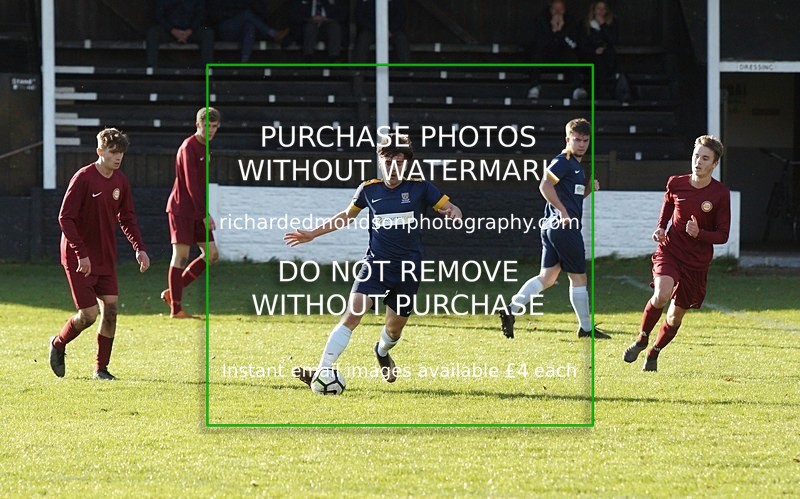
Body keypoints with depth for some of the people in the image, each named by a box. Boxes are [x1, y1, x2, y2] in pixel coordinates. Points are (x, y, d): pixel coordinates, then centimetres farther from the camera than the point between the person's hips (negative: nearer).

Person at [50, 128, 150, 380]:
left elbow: (127, 218, 15)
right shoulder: (83, 178, -16)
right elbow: (65, 218, -17)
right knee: (89, 314, -9)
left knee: (110, 309, -2)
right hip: (79, 259, -6)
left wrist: (140, 248, 1)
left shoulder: (120, 181, 4)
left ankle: (101, 367, 9)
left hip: (106, 258, 6)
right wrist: (81, 254, -22)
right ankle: (58, 344, 20)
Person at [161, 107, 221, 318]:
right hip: (181, 209, -9)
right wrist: (205, 215, -20)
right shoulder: (189, 148, -13)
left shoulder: (206, 147, 14)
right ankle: (175, 308, -2)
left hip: (198, 211, 9)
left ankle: (172, 292, 12)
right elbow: (191, 184, -18)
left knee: (211, 255, 4)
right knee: (181, 256, -6)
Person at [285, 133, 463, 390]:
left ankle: (382, 352, 50)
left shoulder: (419, 188, -2)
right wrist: (313, 234, 17)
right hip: (375, 263, 0)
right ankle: (322, 371, -25)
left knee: (395, 328, 12)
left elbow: (451, 209, 1)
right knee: (352, 313, -19)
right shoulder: (369, 189, 3)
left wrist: (453, 213, -24)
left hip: (408, 269, 0)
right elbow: (347, 215, 19)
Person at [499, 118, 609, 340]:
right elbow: (545, 185, -23)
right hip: (565, 228, -10)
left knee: (547, 277, 6)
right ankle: (586, 328, 9)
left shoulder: (576, 165, 20)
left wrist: (590, 188, 12)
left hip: (552, 227, 10)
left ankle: (511, 310, -4)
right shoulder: (563, 161, -10)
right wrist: (563, 211, -24)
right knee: (578, 277, 1)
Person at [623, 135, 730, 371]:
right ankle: (641, 339, -4)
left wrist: (699, 233, -22)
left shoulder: (721, 193, -8)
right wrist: (660, 228, 1)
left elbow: (722, 235, -4)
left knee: (675, 316, 7)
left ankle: (654, 353, 34)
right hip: (669, 251, 0)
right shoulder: (676, 184, -2)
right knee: (661, 295, -28)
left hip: (697, 261, 0)